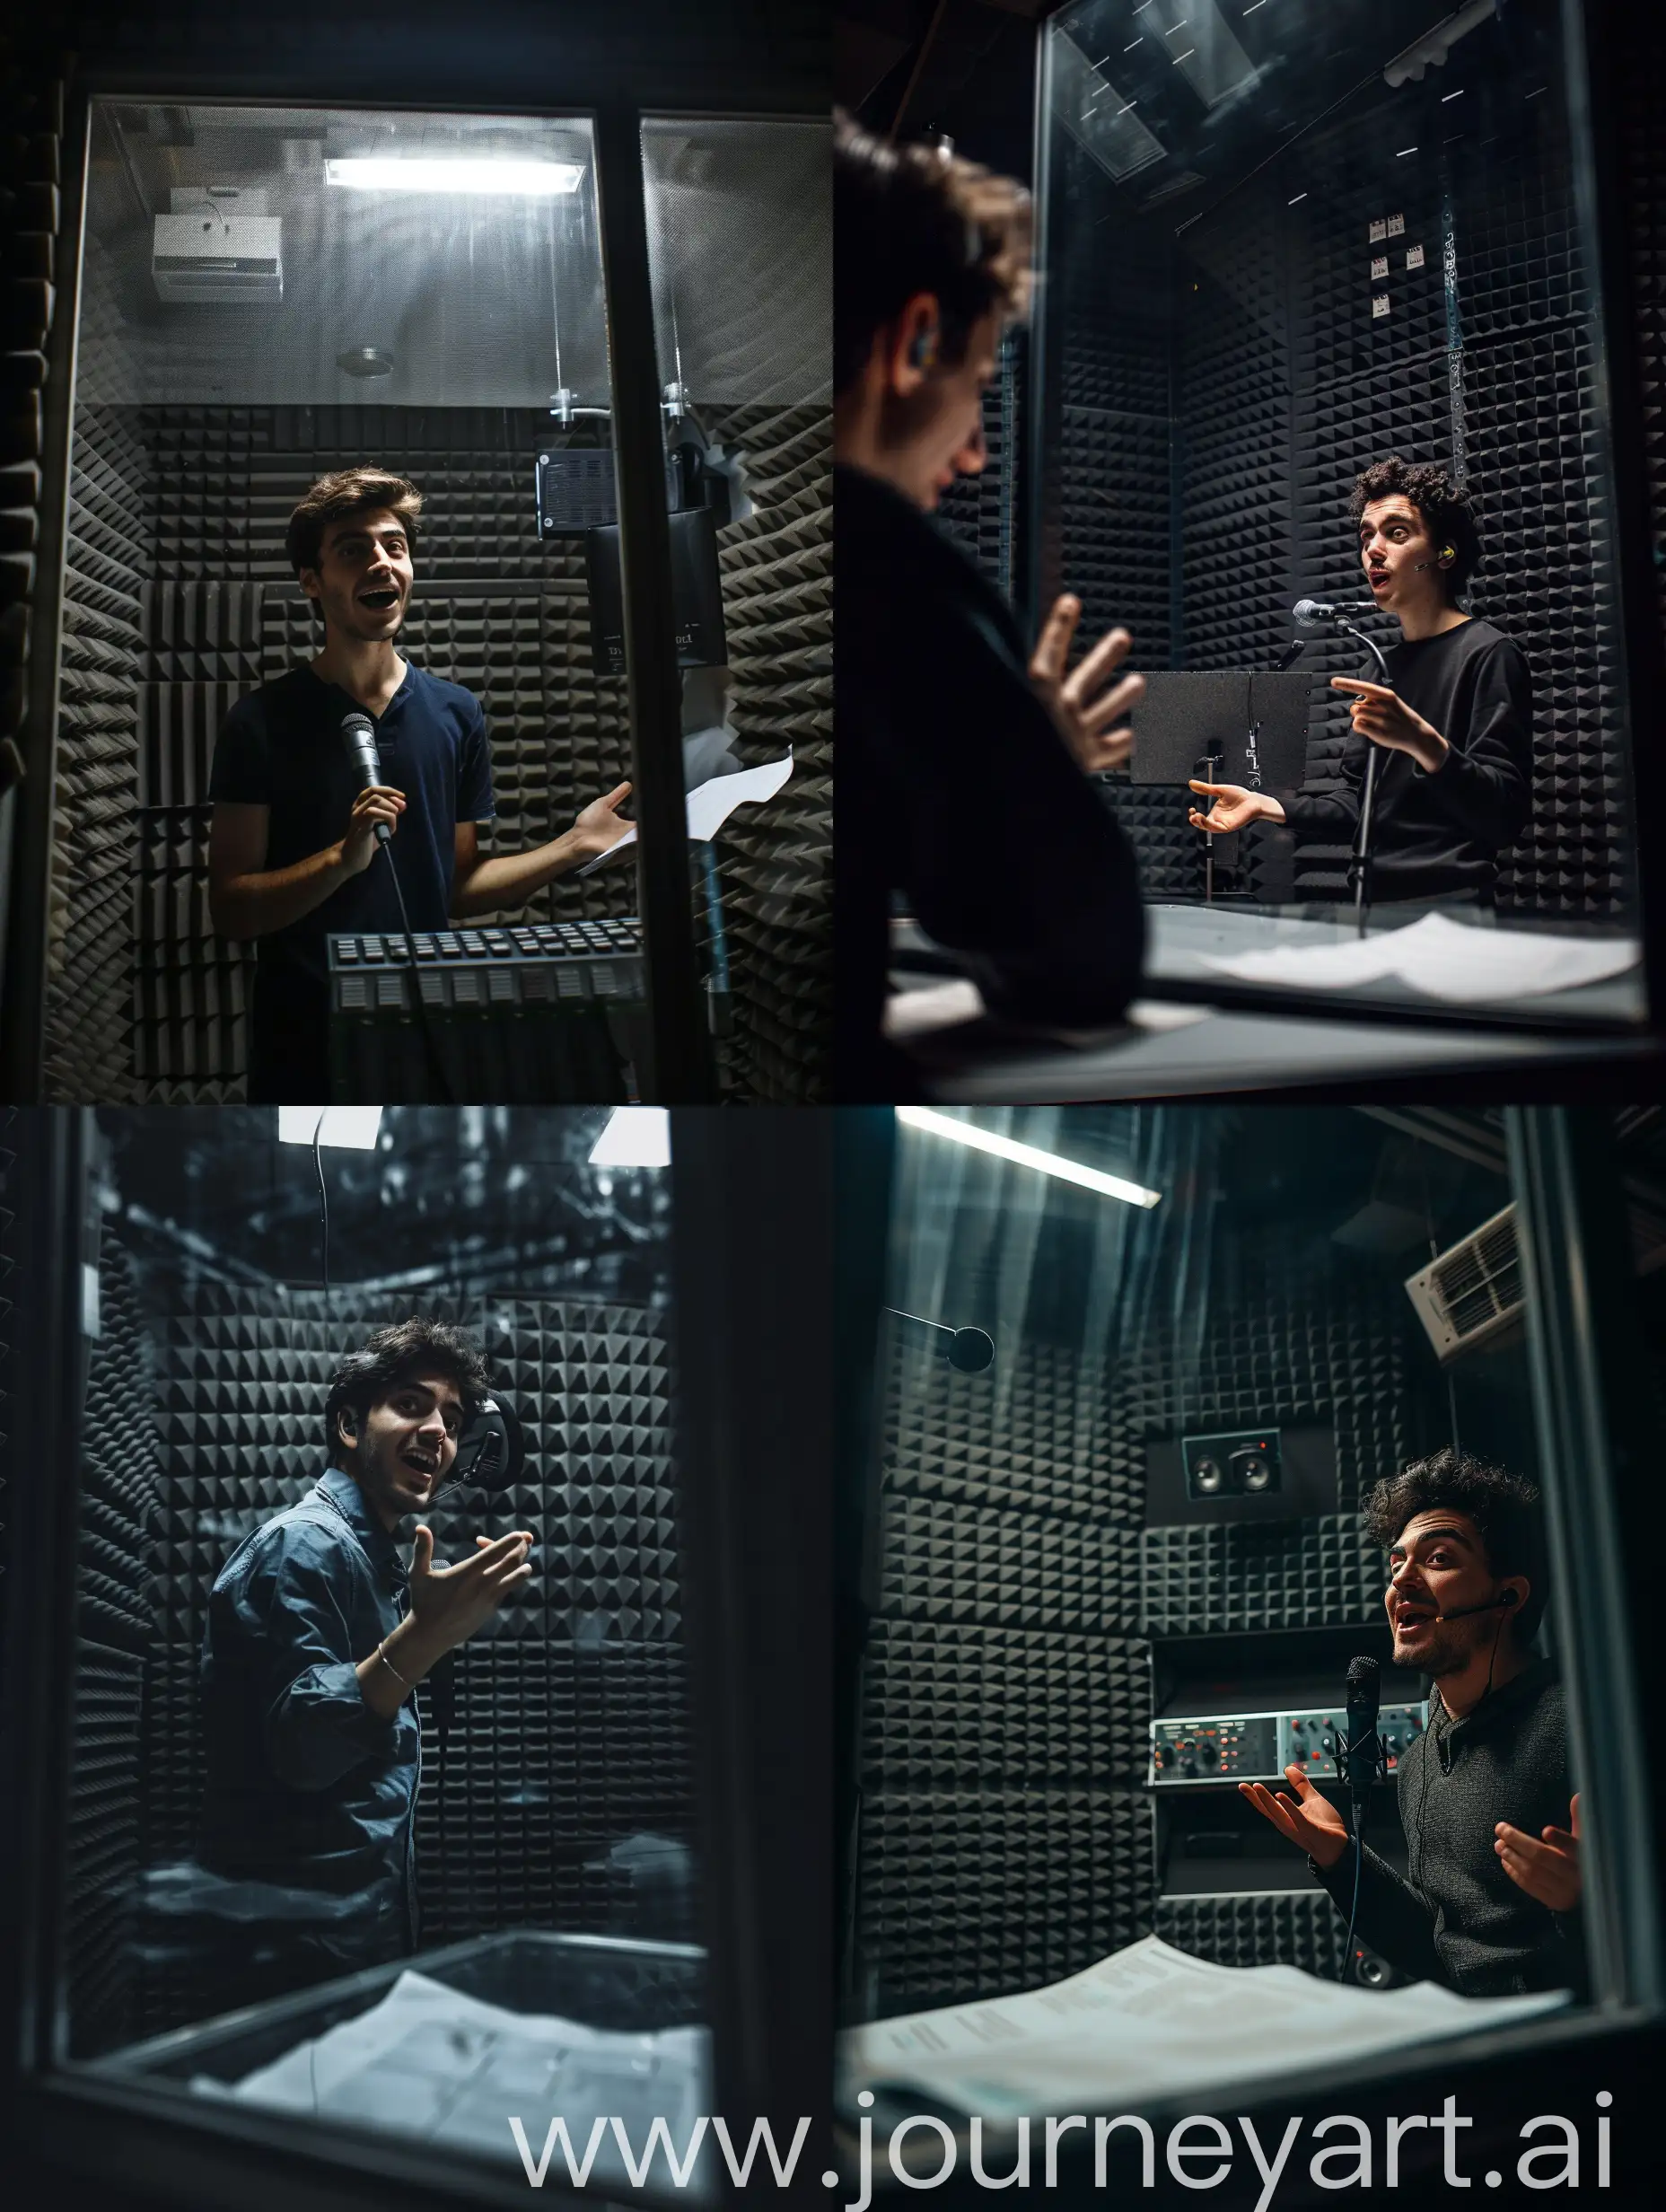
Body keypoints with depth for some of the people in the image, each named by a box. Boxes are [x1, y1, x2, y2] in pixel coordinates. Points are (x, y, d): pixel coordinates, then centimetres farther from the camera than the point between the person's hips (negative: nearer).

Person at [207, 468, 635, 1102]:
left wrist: (573, 847, -2)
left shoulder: (456, 713, 4)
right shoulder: (263, 722, -7)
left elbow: (456, 889, 8)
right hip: (303, 1043, -3)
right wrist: (343, 858, -23)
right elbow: (230, 911, -10)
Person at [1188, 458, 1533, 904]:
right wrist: (1264, 805, 6)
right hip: (1372, 903, 6)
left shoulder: (1487, 654, -4)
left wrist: (1425, 744, -30)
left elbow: (1505, 816, -15)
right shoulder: (1383, 666, 19)